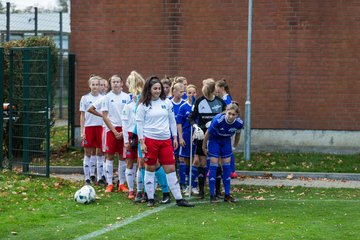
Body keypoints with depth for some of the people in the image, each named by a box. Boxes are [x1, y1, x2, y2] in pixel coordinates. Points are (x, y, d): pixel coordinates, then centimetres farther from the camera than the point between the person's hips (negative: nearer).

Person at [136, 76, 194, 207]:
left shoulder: (166, 102, 8)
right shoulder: (143, 105, -1)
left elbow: (172, 120, 14)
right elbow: (140, 123, -2)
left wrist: (175, 137, 10)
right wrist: (142, 142, -7)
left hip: (165, 140, 3)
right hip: (150, 139, -3)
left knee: (170, 169, 2)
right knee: (150, 168, 4)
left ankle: (179, 199, 4)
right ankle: (150, 198, 13)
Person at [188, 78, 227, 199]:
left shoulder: (220, 102, -1)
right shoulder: (199, 101, -2)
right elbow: (191, 117, 3)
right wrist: (196, 126, -15)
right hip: (203, 135, -1)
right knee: (202, 162, -2)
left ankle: (218, 189, 14)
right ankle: (201, 190, 4)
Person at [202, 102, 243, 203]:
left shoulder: (239, 123, -23)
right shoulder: (218, 120, -34)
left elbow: (238, 133, 1)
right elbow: (208, 133, -19)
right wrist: (204, 147, -8)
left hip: (226, 142, 4)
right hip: (214, 140, -4)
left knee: (227, 167, 3)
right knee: (214, 166, -8)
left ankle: (227, 195, 10)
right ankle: (212, 195, -3)